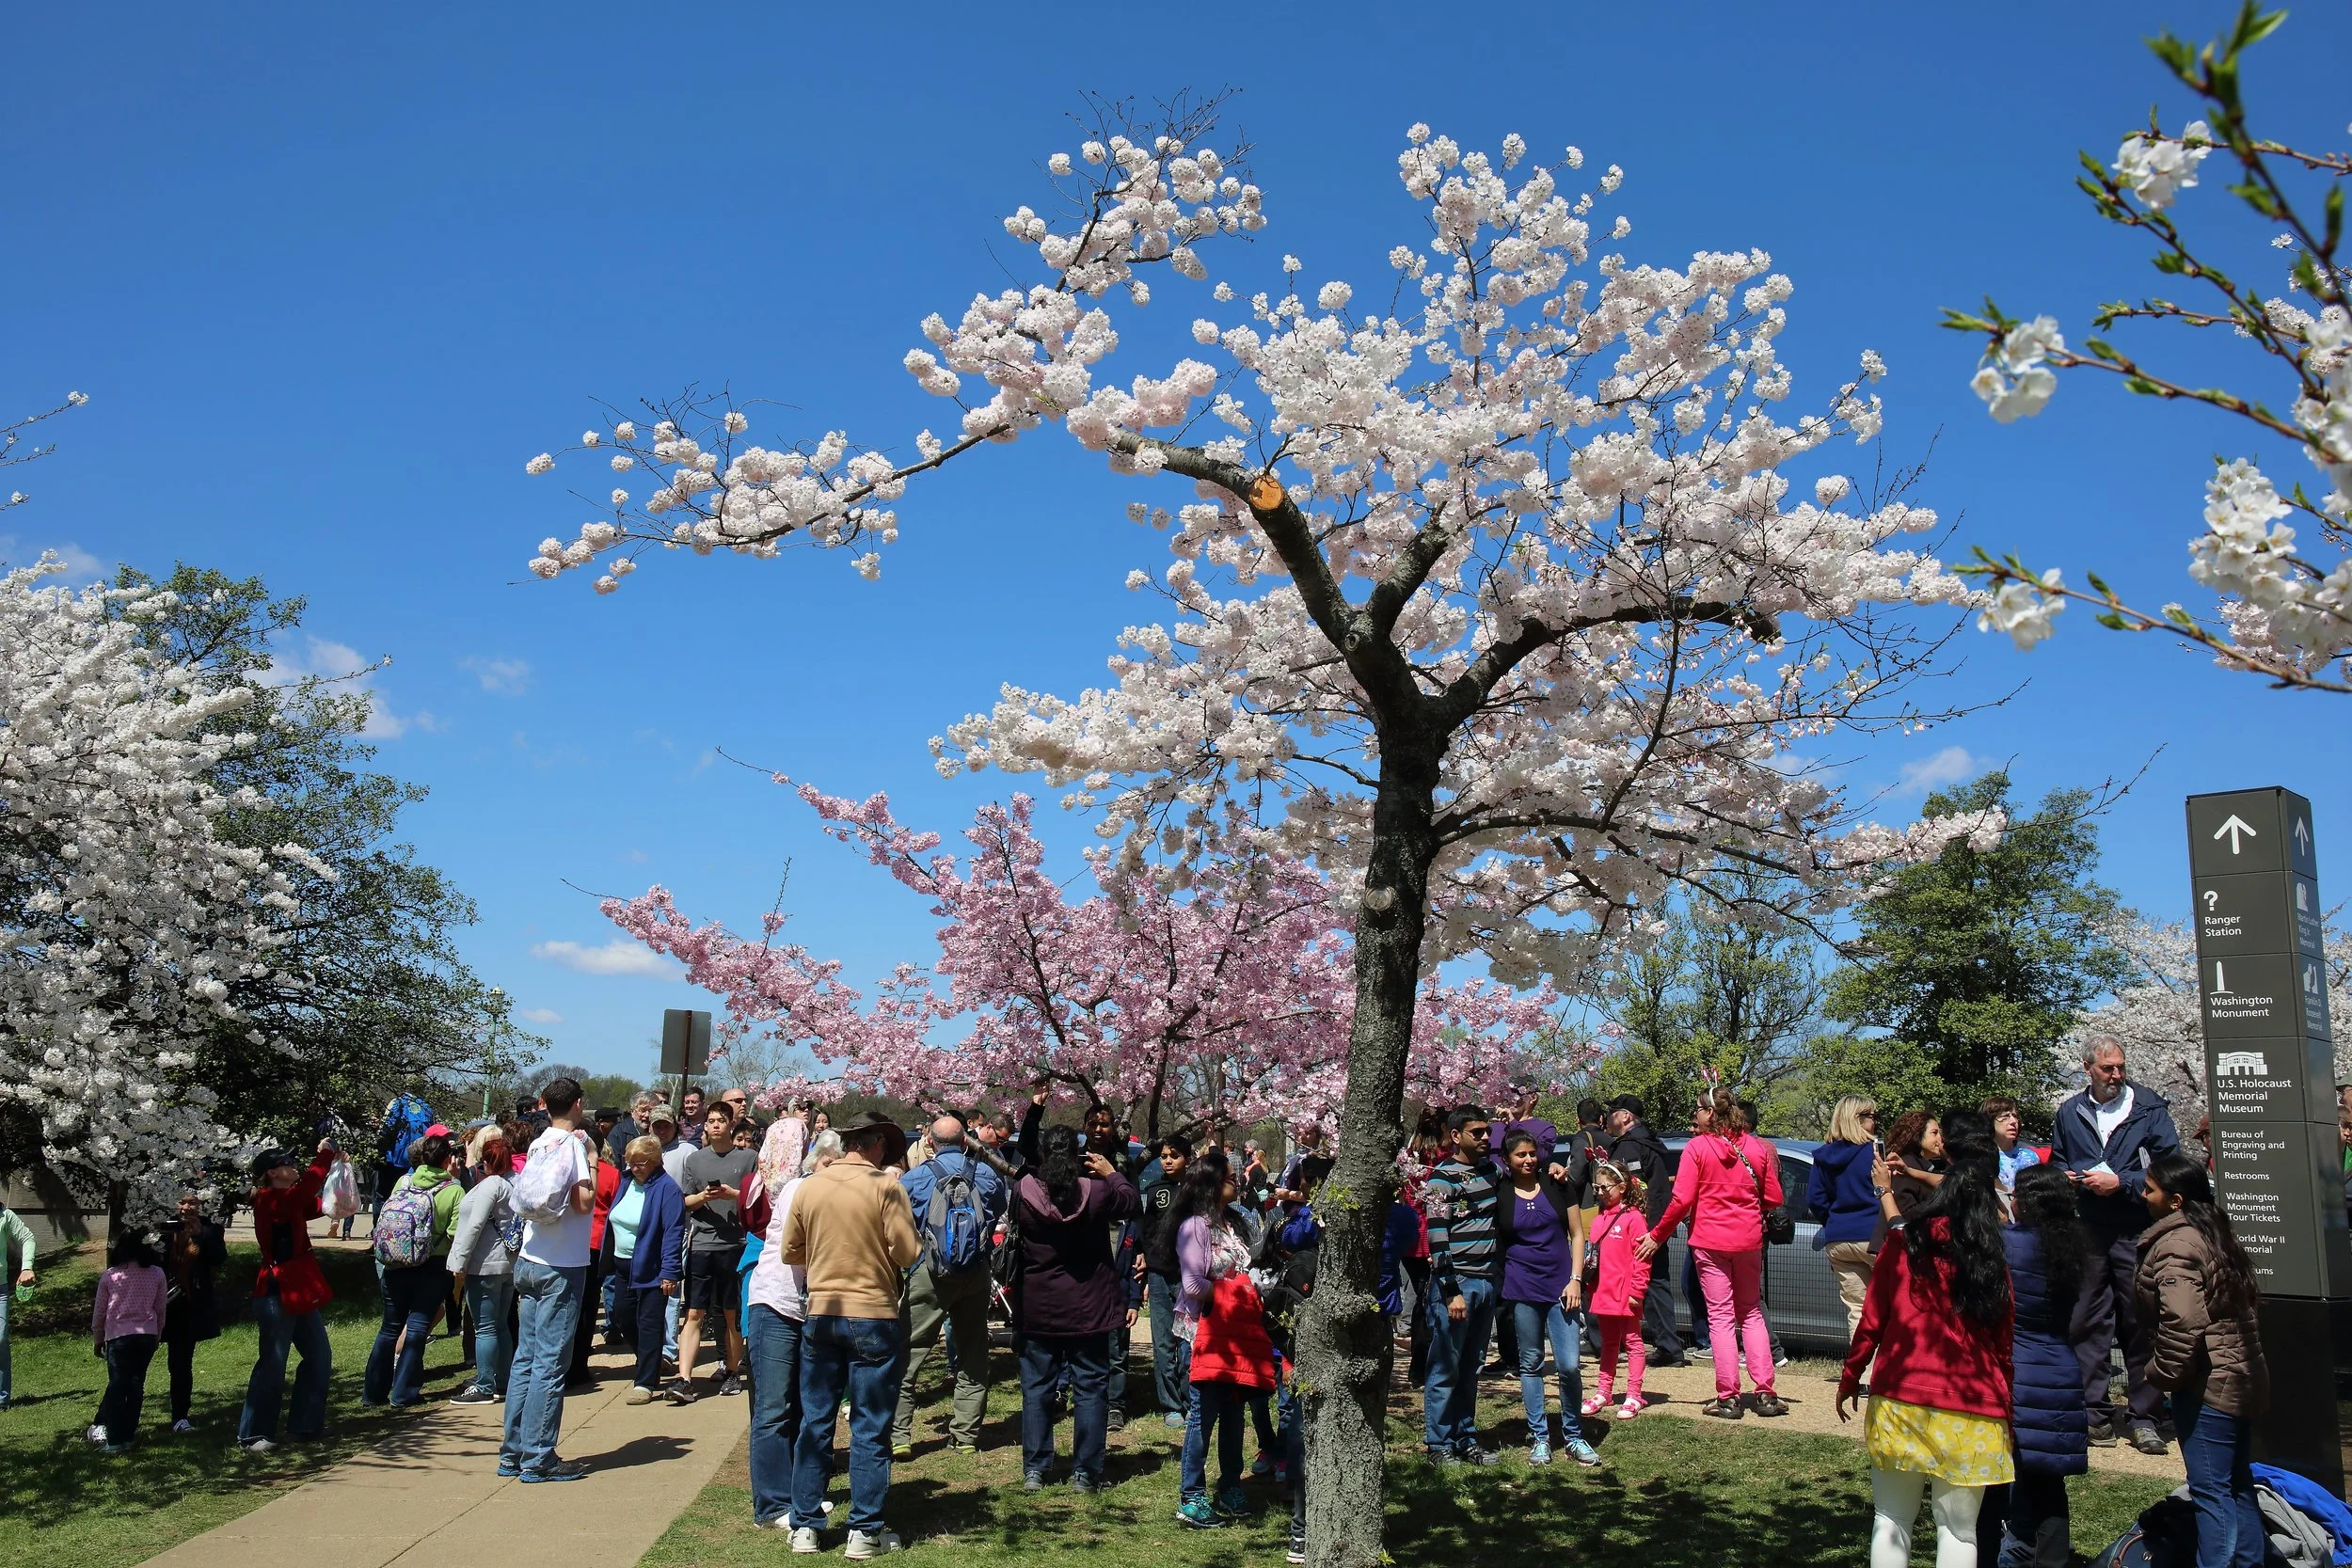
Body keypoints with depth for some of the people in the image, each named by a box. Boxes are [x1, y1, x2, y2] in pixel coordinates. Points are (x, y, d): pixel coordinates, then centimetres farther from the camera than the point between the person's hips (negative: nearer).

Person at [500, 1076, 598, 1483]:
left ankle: (513, 1452, 15)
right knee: (551, 1362, -3)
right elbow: (584, 1202, -17)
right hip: (561, 1267, -7)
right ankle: (538, 1458, -1)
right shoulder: (573, 1144, -10)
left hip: (529, 1262, 7)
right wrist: (592, 1165, -3)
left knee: (525, 1358, 11)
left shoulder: (537, 1144, 10)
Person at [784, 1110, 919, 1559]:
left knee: (814, 1424, 12)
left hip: (820, 1314, 4)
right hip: (873, 1316, -4)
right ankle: (865, 1531, 8)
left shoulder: (808, 1188, 1)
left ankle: (805, 1526, 17)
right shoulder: (885, 1187, -11)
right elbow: (907, 1252, -11)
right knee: (870, 1429, 4)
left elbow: (791, 1251, 9)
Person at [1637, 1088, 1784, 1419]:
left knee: (1721, 1317, 2)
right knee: (1751, 1314, 15)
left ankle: (1728, 1397, 3)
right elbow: (1773, 1198, 6)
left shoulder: (1697, 1147, -10)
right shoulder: (1757, 1147, 1)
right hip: (1749, 1240, 4)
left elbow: (1682, 1200, -13)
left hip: (1710, 1241, -4)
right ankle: (1765, 1394, 11)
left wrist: (1656, 1237, -3)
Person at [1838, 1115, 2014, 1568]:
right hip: (1971, 1416, 0)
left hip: (1899, 1406, 0)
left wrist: (1849, 1380, 11)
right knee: (1958, 1531, 9)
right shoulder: (1995, 1263, -1)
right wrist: (2007, 1417, 14)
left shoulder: (1901, 1247, -3)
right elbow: (2004, 1348, 4)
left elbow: (1871, 1322, -1)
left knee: (1892, 1521, 10)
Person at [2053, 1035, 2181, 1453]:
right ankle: (2094, 1413, 12)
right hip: (2087, 1233, 3)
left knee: (2142, 1324, 0)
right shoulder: (2070, 1112, 11)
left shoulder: (2149, 1108, 1)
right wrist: (2067, 1177, 2)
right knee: (2088, 1323, 5)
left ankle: (2143, 1418, 9)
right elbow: (2056, 1162, 23)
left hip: (2137, 1233, -3)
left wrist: (2121, 1182, -12)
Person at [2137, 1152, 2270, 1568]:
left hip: (2207, 1383, -10)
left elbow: (2183, 1322, -28)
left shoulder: (2175, 1245, -18)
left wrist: (2162, 1374, -15)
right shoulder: (2212, 1233, 12)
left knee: (2209, 1490, -4)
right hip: (2241, 1375, 10)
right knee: (2235, 1485, 17)